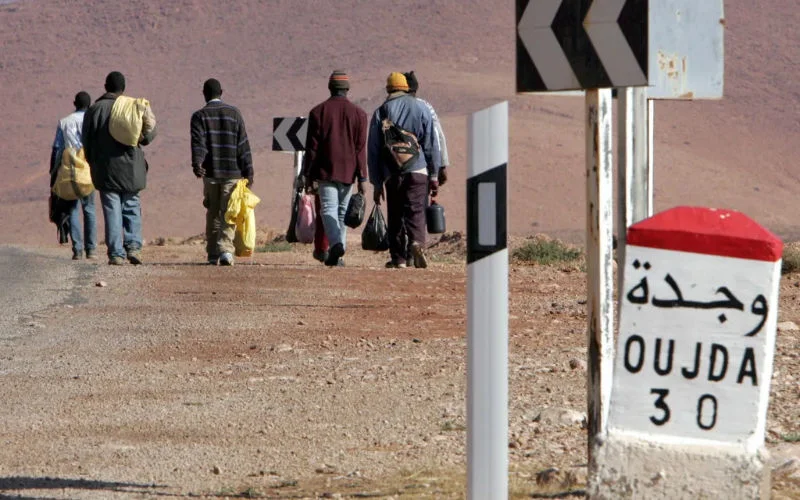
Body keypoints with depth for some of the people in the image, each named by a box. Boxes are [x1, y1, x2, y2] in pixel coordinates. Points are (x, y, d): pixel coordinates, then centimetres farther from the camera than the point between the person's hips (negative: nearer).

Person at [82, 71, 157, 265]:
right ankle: (133, 245, -5)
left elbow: (87, 142, 0)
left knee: (112, 211, 1)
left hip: (106, 170, -1)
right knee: (132, 207, 11)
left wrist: (93, 163, 13)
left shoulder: (95, 110, -2)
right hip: (130, 169, 1)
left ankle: (116, 253, -3)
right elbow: (146, 138, 2)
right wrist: (151, 128, 24)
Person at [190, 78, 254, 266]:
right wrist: (248, 172, 4)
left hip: (210, 173, 0)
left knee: (212, 215, 10)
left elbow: (198, 143, -12)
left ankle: (213, 254, 11)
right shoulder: (234, 113, 6)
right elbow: (243, 145, 4)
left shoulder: (200, 116, 3)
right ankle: (226, 249, -20)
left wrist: (197, 164, -23)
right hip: (232, 173, 0)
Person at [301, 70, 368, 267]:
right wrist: (362, 178, 2)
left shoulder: (318, 111, 0)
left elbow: (312, 147, -1)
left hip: (325, 171, -2)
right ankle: (337, 256, 12)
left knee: (328, 209, -6)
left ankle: (336, 243, -31)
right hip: (348, 172, 2)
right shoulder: (358, 113, 3)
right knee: (343, 211, 10)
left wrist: (308, 175, 3)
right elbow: (360, 148, 0)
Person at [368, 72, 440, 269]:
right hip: (418, 170, 0)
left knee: (395, 216, 9)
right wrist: (434, 175, 10)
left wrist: (376, 184, 11)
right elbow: (431, 144, 6)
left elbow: (374, 151, 7)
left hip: (392, 173, 0)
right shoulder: (421, 108, 7)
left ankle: (399, 258, 6)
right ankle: (417, 242, -31)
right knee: (416, 211, -5)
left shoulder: (380, 113, 8)